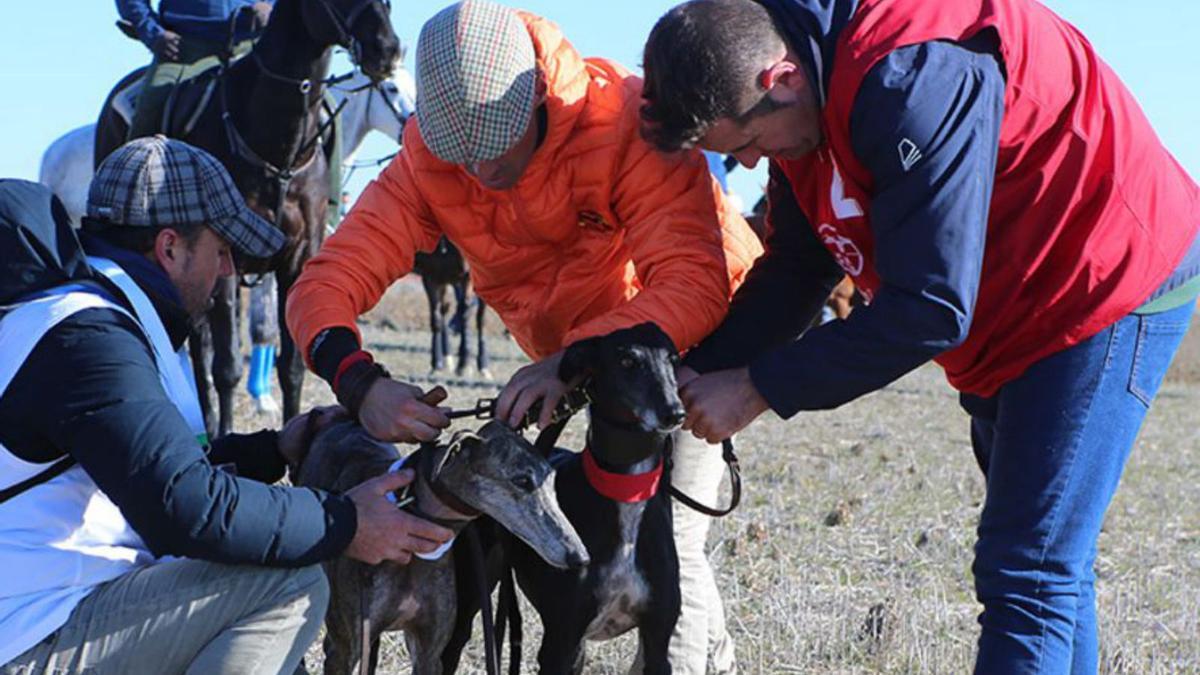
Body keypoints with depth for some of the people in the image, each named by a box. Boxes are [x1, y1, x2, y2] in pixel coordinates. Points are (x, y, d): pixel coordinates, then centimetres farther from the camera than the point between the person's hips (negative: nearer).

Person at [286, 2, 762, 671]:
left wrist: (576, 360, -54)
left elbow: (696, 287, -41)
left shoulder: (627, 119, -33)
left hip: (695, 330, -5)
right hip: (578, 356, 5)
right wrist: (360, 382, -45)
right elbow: (326, 282, -25)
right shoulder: (428, 161, -20)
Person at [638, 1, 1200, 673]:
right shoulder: (805, 105, -3)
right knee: (1050, 564, 16)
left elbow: (931, 309, -31)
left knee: (1027, 573, -14)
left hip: (1110, 291, -10)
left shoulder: (911, 79, -33)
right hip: (1011, 316, 10)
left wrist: (759, 388, -24)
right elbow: (794, 272, 5)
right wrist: (697, 376, -8)